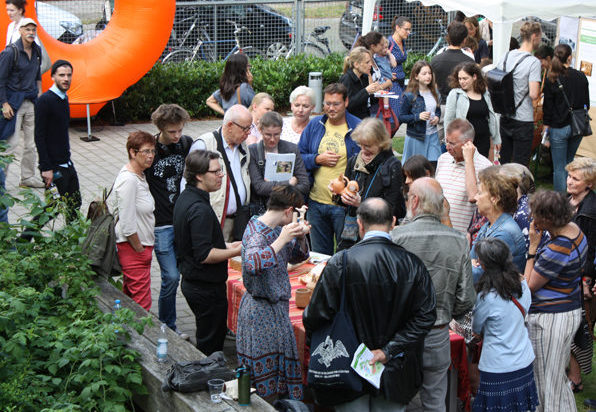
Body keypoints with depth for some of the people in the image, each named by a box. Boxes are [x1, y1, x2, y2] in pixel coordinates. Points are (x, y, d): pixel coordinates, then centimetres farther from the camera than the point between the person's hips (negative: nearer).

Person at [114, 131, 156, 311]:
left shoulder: (139, 175, 11)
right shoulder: (128, 180, -20)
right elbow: (127, 223, -22)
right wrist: (140, 250, -15)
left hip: (140, 245, 10)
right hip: (132, 247, -10)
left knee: (128, 295, 17)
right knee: (141, 303, -7)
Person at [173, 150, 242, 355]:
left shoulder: (184, 198, 7)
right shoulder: (200, 210, -25)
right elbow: (204, 255, -27)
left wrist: (226, 245, 13)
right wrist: (236, 252, -16)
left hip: (190, 282, 10)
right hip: (207, 288, -10)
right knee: (211, 345, 2)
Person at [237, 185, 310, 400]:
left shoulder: (277, 228, 7)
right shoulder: (256, 232, -20)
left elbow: (296, 257, 20)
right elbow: (252, 265, -39)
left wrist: (300, 237, -1)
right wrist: (282, 239, -36)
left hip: (276, 305, 9)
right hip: (261, 309, -9)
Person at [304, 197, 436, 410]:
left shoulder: (340, 263, -16)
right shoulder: (412, 263, -9)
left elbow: (316, 317, -13)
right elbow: (426, 317, -11)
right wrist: (389, 351, -10)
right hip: (395, 375, 2)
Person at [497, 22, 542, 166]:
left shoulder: (507, 56, 4)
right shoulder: (533, 62, -17)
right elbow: (533, 94, -22)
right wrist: (540, 89, -1)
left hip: (505, 117, 7)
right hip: (523, 120, -7)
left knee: (503, 161, 18)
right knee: (520, 165, 3)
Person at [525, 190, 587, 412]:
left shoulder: (556, 250, -28)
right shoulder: (573, 229, 1)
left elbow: (529, 286, -16)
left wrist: (533, 247, -15)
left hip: (550, 319, -10)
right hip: (571, 311, 10)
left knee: (547, 382, 4)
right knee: (559, 377, 23)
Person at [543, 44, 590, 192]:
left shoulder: (551, 80, -11)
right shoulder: (581, 77, -2)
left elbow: (548, 108, -8)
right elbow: (586, 104, 6)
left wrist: (546, 130, -1)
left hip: (559, 128, -4)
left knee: (559, 168, 3)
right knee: (569, 163, 21)